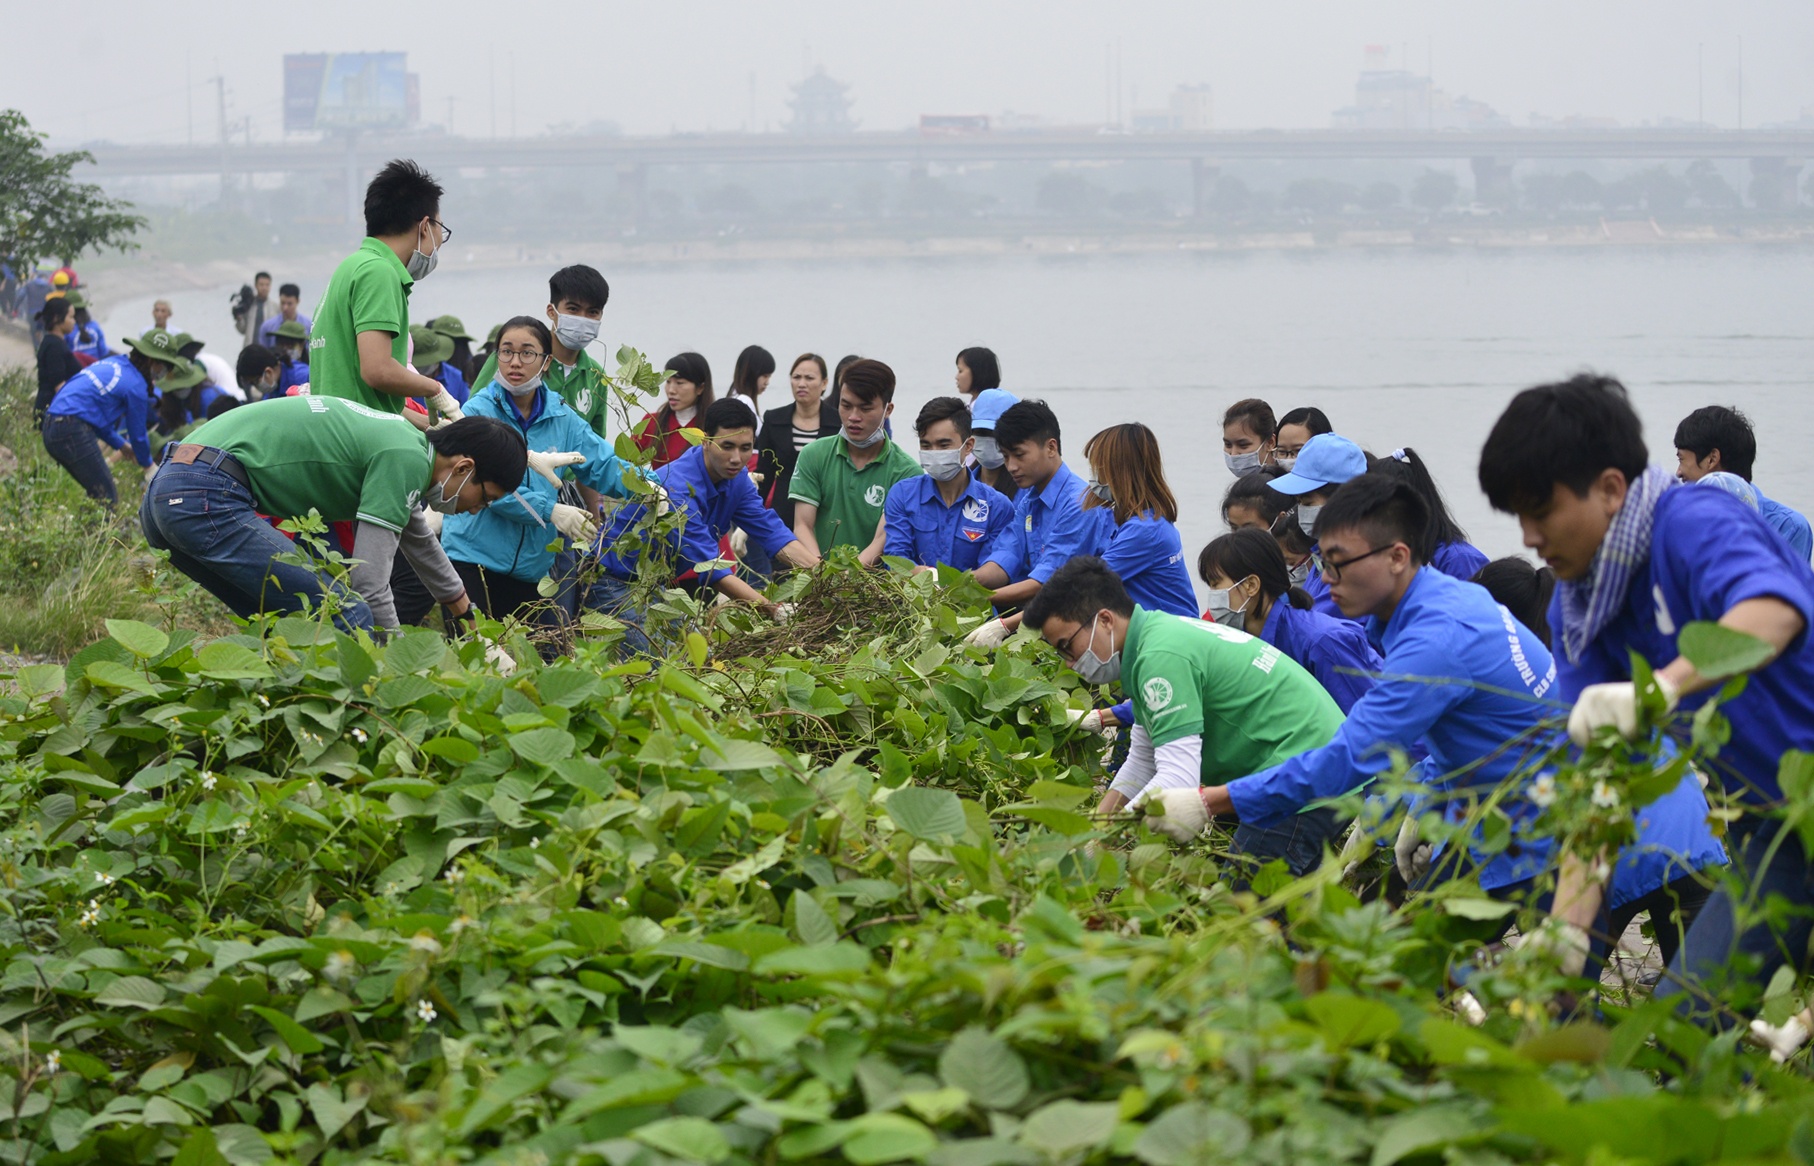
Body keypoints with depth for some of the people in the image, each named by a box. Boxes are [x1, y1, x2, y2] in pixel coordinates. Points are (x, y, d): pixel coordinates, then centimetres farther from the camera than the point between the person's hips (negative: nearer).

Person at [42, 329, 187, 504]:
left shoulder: (112, 363, 19)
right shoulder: (135, 384, -8)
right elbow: (138, 432, 4)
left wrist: (121, 445, 33)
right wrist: (147, 463, 21)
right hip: (73, 433, -10)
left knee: (97, 495, 17)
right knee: (107, 498, -7)